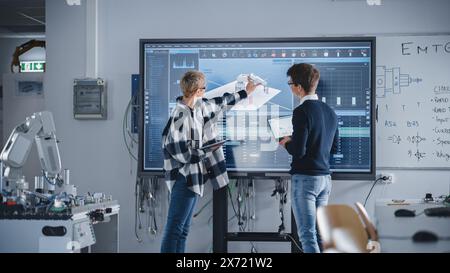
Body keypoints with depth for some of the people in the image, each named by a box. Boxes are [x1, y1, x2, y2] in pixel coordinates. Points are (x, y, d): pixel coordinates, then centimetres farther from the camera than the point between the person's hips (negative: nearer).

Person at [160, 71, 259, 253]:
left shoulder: (199, 107, 8)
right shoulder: (181, 116, -18)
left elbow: (219, 102, 28)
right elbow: (183, 153, -21)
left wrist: (244, 93, 38)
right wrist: (204, 151, -5)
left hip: (193, 177, 9)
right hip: (184, 177, -9)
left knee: (183, 229, 10)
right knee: (174, 228, -9)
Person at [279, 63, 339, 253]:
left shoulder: (302, 111, -15)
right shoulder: (330, 111, 10)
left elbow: (298, 151, -20)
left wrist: (286, 143, 1)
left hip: (305, 179, -8)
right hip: (325, 178, 8)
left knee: (307, 235, -5)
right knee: (320, 233, 13)